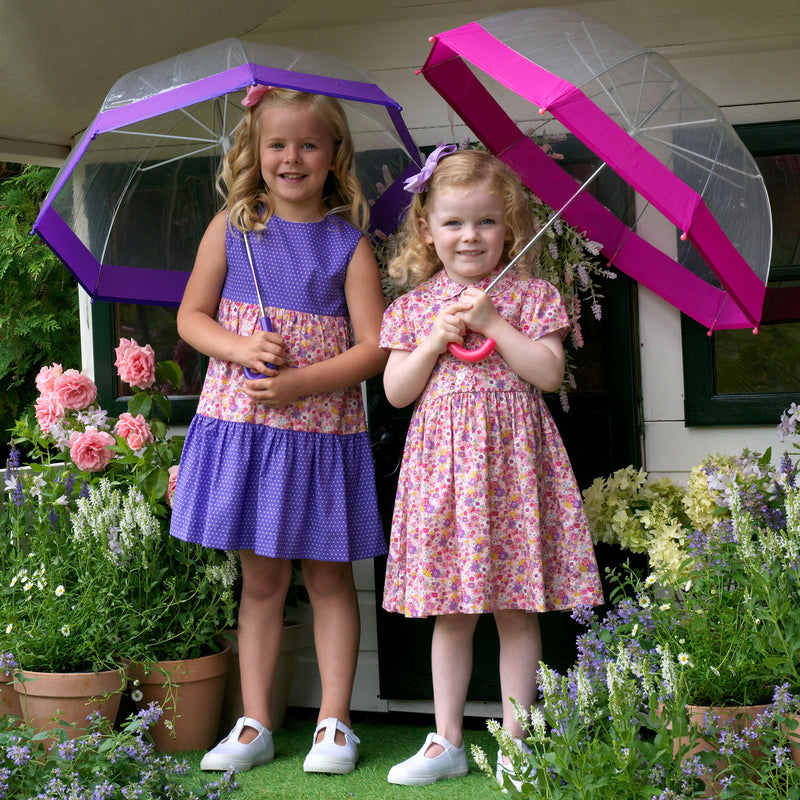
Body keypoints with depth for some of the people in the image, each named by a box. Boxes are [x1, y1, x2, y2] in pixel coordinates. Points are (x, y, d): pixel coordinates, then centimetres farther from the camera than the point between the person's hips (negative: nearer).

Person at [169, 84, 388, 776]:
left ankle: (334, 722, 15)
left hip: (322, 427, -1)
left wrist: (299, 384, -17)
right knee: (261, 579, 8)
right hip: (241, 424, 2)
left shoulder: (349, 242, -2)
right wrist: (242, 348, -12)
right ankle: (255, 725, 15)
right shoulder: (231, 228, 4)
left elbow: (374, 348, -6)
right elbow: (191, 315, 7)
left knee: (328, 576, 6)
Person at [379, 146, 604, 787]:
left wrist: (492, 322, -14)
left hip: (512, 454, -2)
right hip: (442, 460, 2)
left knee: (515, 611, 2)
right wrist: (435, 338, -9)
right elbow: (396, 392, 5)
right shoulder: (416, 306, 8)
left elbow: (550, 374, -8)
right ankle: (447, 742, 15)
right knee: (450, 612, 7)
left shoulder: (530, 296, 2)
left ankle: (513, 744, 11)